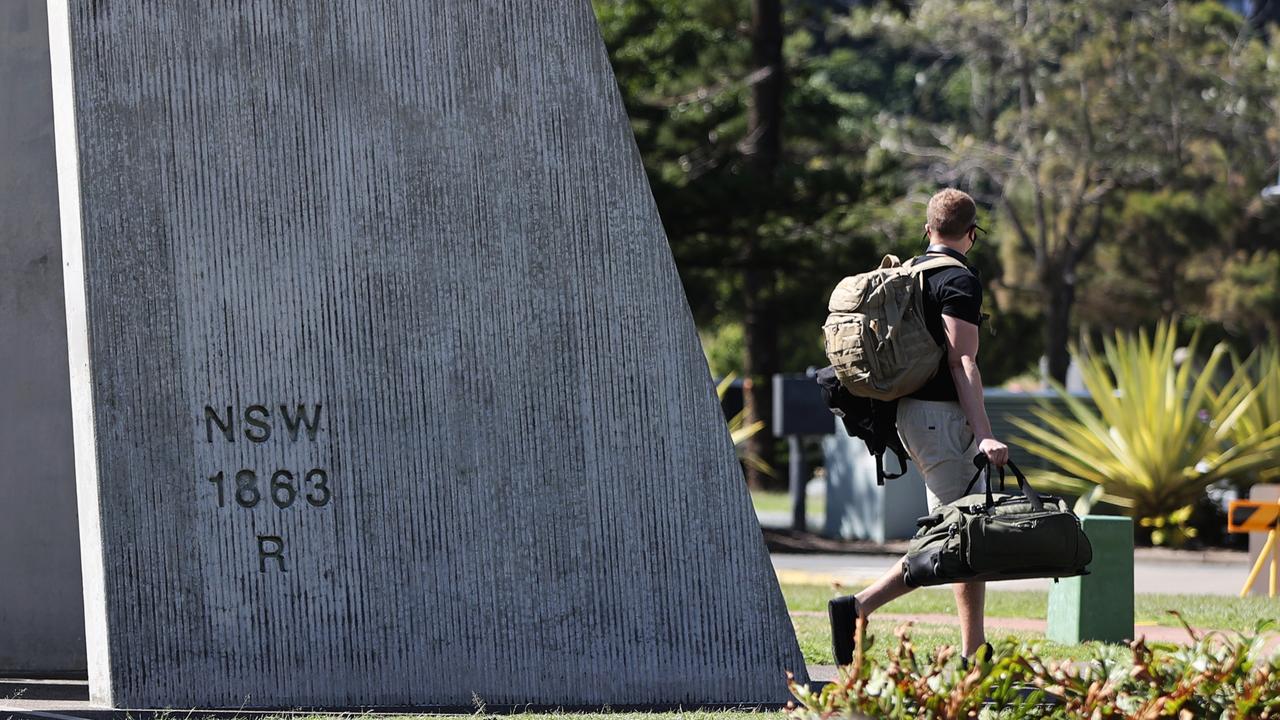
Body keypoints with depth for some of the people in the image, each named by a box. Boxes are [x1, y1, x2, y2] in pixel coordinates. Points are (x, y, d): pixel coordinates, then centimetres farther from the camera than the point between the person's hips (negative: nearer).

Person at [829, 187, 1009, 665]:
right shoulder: (960, 281, -11)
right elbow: (962, 363, -18)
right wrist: (983, 434, -23)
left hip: (910, 411, 10)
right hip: (942, 415, -10)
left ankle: (975, 654, 9)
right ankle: (858, 607, -20)